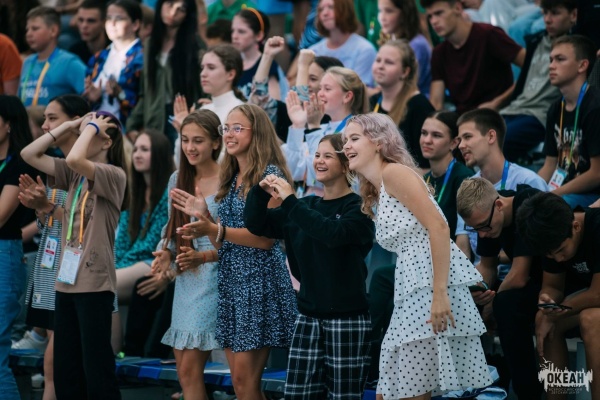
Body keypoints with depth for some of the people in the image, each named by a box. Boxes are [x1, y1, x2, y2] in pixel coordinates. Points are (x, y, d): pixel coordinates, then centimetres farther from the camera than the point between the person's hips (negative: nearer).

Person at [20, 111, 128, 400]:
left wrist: (92, 126, -11)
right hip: (67, 279, 8)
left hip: (94, 282, -8)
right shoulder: (74, 175, 13)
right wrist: (68, 126, 7)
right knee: (65, 370, 10)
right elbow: (29, 154, 11)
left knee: (97, 369, -5)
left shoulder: (114, 175, -9)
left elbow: (74, 158, -26)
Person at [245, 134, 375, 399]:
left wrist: (290, 201, -22)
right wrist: (260, 192, -8)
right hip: (308, 317, 6)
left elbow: (334, 233, -24)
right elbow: (255, 225, 11)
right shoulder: (305, 206, 14)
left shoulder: (358, 207, -4)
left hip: (347, 318, -6)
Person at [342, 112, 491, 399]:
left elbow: (439, 227, -16)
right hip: (412, 290, 10)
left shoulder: (394, 172, -5)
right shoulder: (375, 193, 23)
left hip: (434, 287, -10)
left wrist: (439, 294, -23)